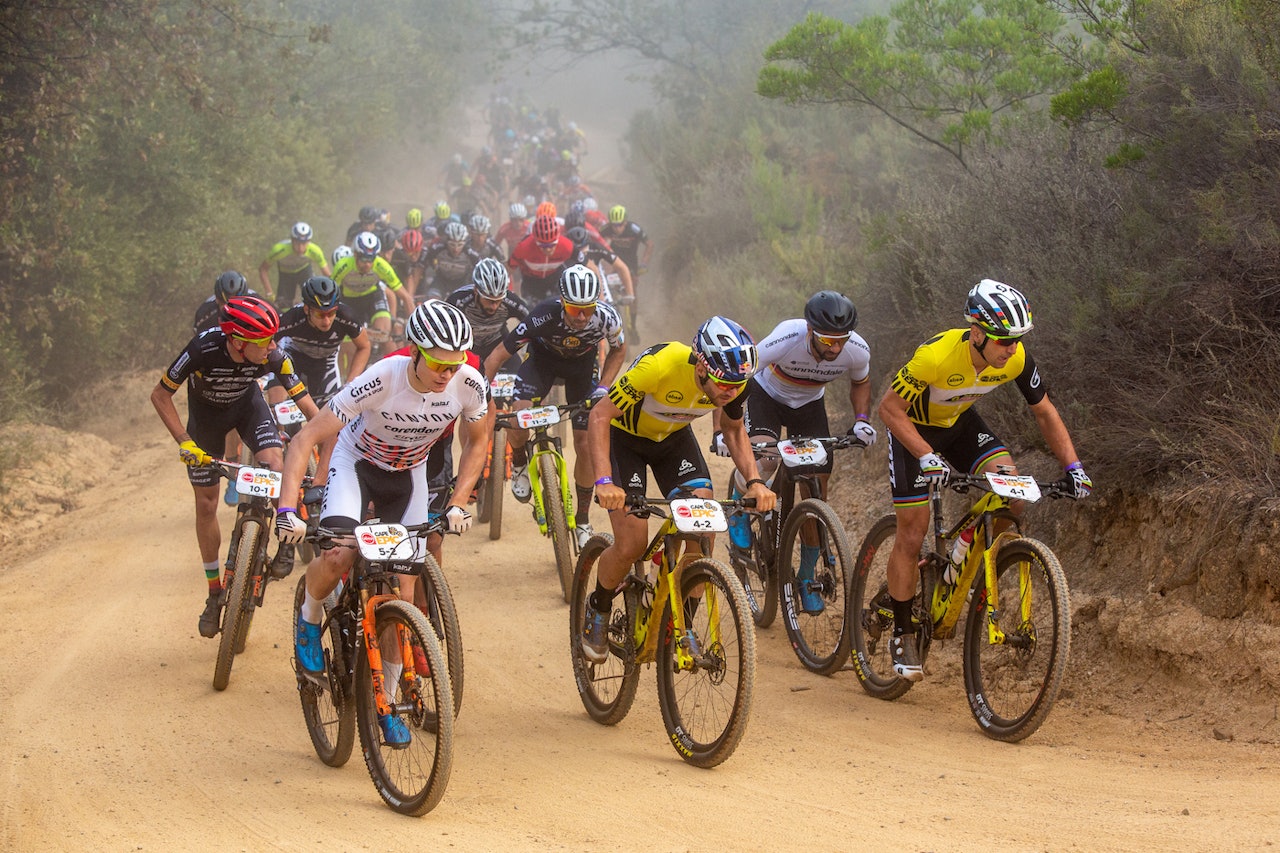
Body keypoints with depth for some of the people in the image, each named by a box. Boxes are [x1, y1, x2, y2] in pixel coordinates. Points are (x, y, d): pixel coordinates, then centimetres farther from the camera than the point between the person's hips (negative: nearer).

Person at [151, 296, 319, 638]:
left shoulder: (274, 358, -32)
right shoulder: (203, 349, -38)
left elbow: (307, 405, -24)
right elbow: (160, 395, -25)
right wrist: (185, 442, -32)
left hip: (247, 404, 1)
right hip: (206, 410, -1)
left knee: (275, 465, -27)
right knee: (206, 504, 1)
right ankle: (215, 593, 16)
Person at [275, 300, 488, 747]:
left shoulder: (469, 384, -25)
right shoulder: (382, 379, -35)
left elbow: (476, 443, -3)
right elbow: (305, 439, -32)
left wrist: (457, 504, -14)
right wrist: (288, 510, -41)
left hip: (408, 475, 3)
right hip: (357, 463, -3)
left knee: (403, 594, -3)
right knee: (338, 555, -31)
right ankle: (310, 619, 3)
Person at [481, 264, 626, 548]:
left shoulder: (606, 318, -32)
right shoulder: (544, 316, -38)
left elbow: (619, 350, -6)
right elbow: (500, 354, -29)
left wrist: (602, 388, -17)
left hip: (582, 365, 1)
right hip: (543, 358, -1)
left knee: (586, 445, -5)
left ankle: (582, 520, 15)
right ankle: (519, 464, 7)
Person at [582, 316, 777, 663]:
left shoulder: (735, 381, -23)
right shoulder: (660, 366, -40)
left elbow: (734, 430, -1)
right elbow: (600, 416, -32)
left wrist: (754, 481, -17)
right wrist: (604, 481, -44)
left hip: (674, 438, 4)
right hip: (624, 436, -4)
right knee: (631, 546, -14)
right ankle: (597, 609, 16)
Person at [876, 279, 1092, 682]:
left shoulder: (1016, 359, -23)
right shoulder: (937, 354, -37)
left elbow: (1045, 412, -8)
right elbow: (889, 407, -28)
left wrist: (1073, 467, -17)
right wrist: (927, 455, -39)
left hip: (960, 423, 4)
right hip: (914, 427, -4)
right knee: (912, 535, -5)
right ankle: (902, 635, 9)